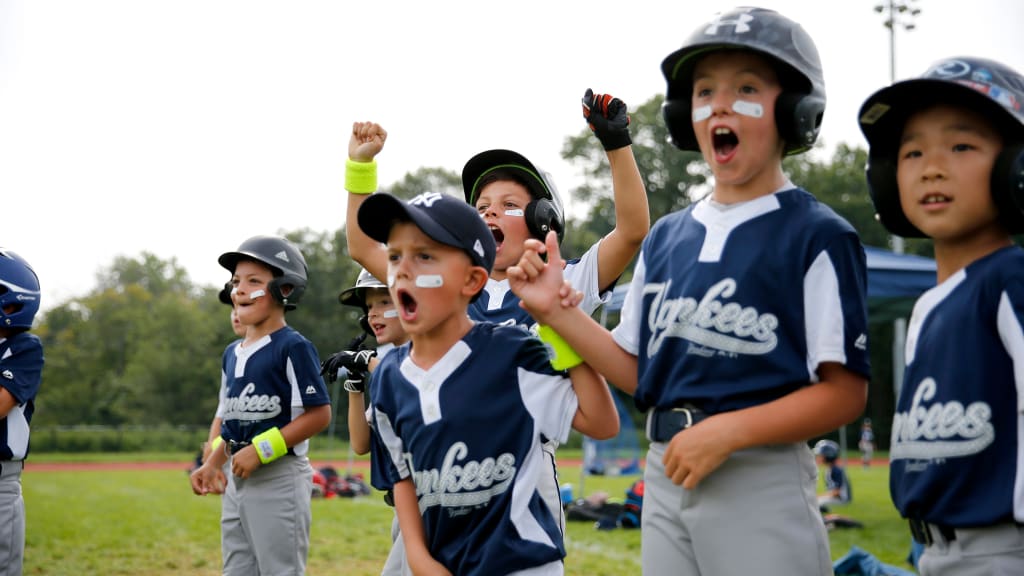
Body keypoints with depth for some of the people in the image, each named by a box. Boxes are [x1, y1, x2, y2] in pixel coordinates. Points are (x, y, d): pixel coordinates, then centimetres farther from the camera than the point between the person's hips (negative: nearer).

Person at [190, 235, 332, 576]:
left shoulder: (293, 347, -11)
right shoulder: (232, 354, 13)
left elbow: (319, 415, -16)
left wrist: (261, 449, -20)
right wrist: (212, 465, 12)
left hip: (280, 478, -8)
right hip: (238, 481, 8)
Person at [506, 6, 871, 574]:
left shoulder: (817, 235, -7)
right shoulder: (665, 237, 12)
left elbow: (845, 391, -10)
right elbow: (638, 372, 14)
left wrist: (729, 430, -21)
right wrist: (556, 311, 2)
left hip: (762, 480, -6)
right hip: (664, 475, 6)